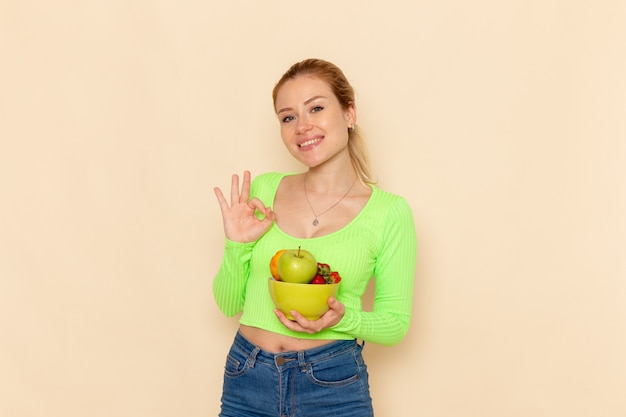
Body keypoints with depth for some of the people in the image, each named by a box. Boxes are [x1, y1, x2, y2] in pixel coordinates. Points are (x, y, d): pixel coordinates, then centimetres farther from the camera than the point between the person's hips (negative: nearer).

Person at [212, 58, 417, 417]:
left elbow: (395, 323, 0)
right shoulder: (263, 190, 0)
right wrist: (237, 246, -11)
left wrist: (343, 318, -18)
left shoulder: (389, 211, -7)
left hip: (333, 387, -2)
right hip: (246, 380, 3)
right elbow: (229, 303, 6)